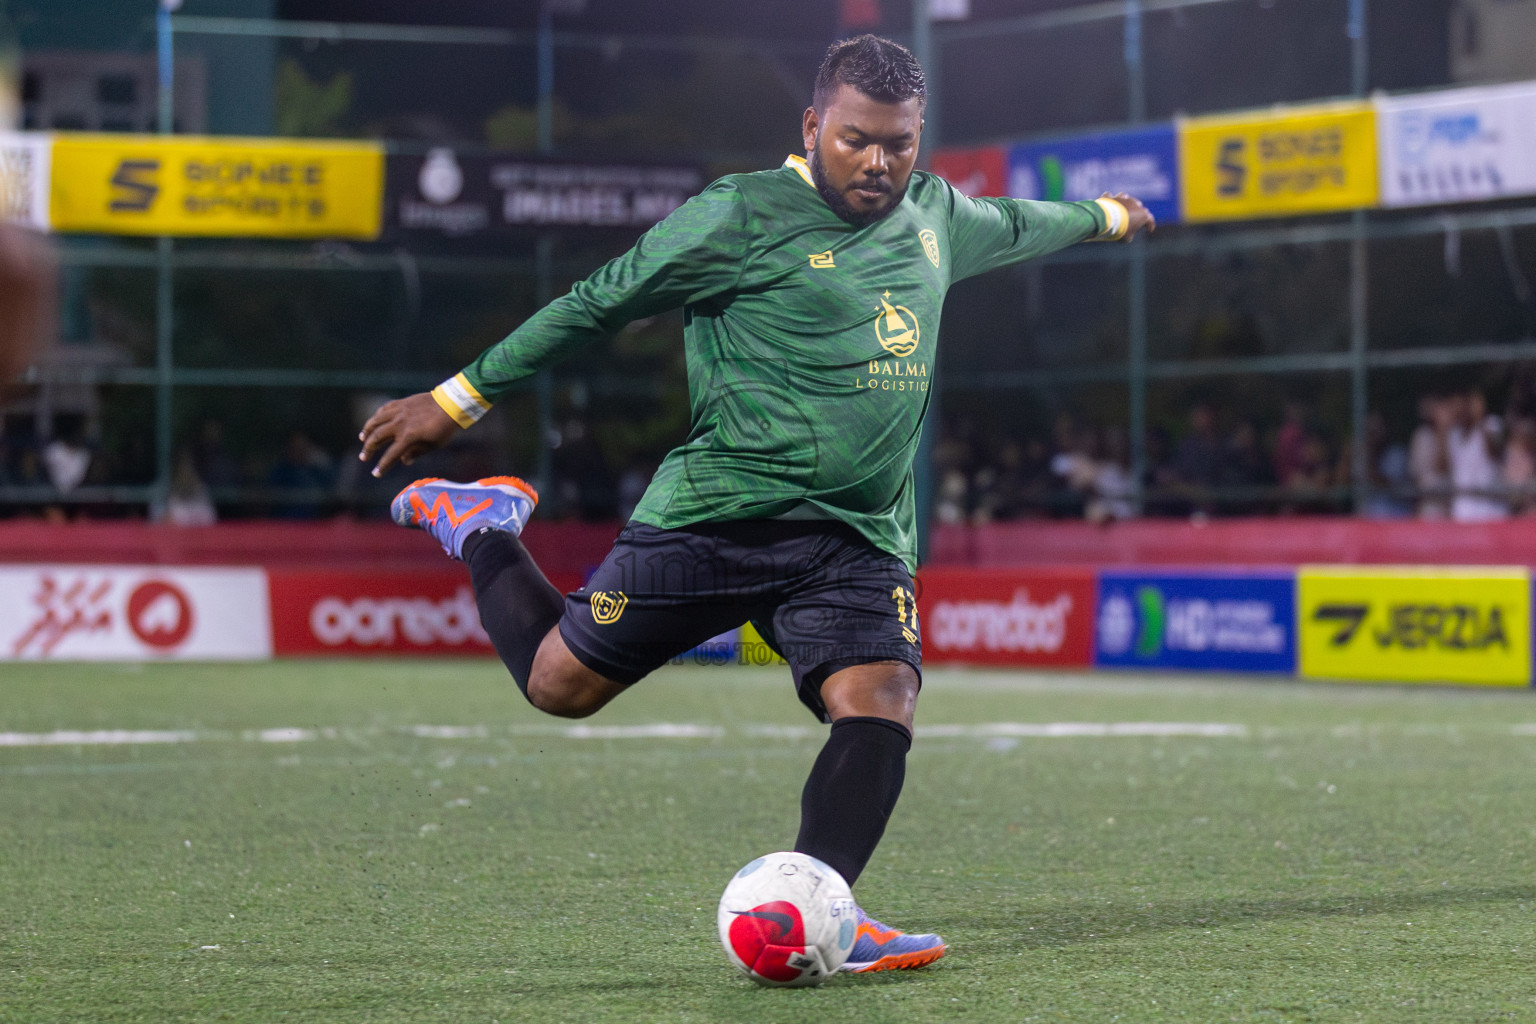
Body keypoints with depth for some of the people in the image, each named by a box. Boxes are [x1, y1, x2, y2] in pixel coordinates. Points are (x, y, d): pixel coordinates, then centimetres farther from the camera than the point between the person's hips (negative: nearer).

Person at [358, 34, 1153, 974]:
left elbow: (1009, 225, 39)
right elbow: (596, 304, -4)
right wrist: (454, 401, -2)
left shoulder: (934, 217, 14)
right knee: (561, 683, 2)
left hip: (858, 540, 5)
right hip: (716, 516, -5)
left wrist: (1100, 216, 56)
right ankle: (483, 529, 29)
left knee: (881, 706, -19)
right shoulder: (744, 217, -6)